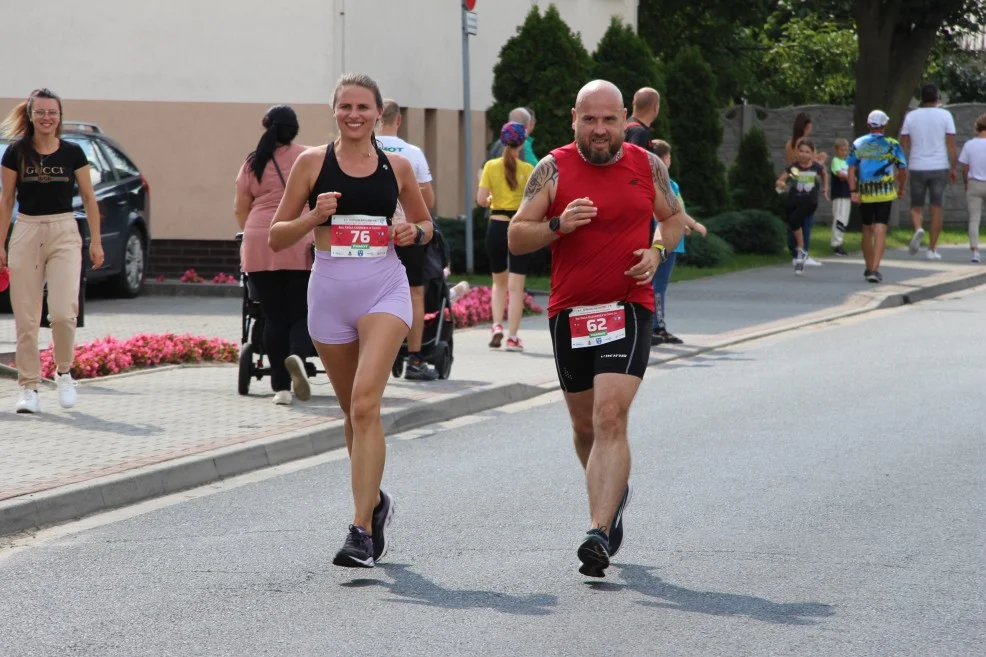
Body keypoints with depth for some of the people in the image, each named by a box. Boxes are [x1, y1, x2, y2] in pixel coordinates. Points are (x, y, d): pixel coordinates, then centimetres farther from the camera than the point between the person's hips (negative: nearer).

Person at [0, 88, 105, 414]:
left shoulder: (73, 153, 2)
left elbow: (88, 198, 8)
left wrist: (96, 241, 4)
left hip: (64, 232, -1)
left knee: (63, 312, -14)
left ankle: (64, 372, 10)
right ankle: (29, 387, 9)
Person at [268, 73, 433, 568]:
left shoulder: (396, 166, 6)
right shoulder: (312, 162, 3)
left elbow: (425, 223, 20)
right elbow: (276, 237, 4)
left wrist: (414, 233, -3)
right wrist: (314, 216, -14)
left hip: (384, 289, -1)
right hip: (330, 290, 2)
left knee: (365, 402, -18)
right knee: (355, 412, 13)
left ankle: (361, 530, -18)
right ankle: (375, 502, 38)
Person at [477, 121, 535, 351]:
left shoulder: (491, 166, -2)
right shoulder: (527, 169, -6)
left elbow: (481, 199, -5)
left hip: (496, 226, 2)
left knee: (499, 282, 20)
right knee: (516, 286, 2)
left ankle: (497, 326, 3)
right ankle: (512, 337, 1)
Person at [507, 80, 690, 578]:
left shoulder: (647, 166, 4)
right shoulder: (554, 169, 0)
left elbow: (673, 216, 20)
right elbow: (516, 238, 0)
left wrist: (658, 251, -1)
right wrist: (558, 225, -19)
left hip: (629, 308, -2)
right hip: (569, 312, 2)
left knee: (610, 418, -18)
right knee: (584, 427, 14)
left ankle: (599, 533, -24)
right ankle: (614, 493, 44)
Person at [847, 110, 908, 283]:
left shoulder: (858, 144, 4)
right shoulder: (892, 145, 0)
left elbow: (851, 169, -3)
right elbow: (902, 171, 2)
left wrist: (853, 191, -5)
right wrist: (901, 188, 18)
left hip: (864, 193, 2)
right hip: (885, 193, -2)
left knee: (867, 229, 17)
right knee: (880, 230, -6)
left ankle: (869, 268, 28)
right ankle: (875, 269, -18)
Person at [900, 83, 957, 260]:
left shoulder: (911, 116, 2)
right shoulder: (945, 115, -2)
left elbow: (904, 144, 2)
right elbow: (951, 144, -5)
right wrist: (953, 168, 2)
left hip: (917, 167, 1)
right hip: (939, 167, -1)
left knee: (916, 207, 10)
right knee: (936, 208, 6)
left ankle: (918, 229, -22)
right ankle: (932, 249, 5)